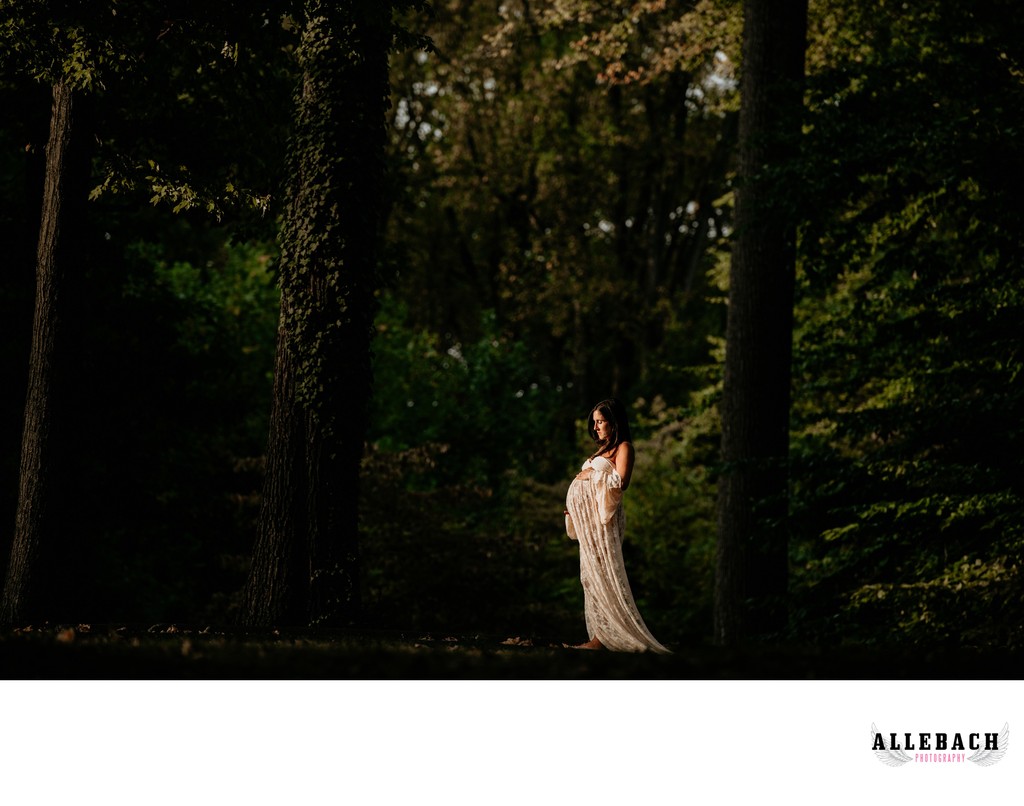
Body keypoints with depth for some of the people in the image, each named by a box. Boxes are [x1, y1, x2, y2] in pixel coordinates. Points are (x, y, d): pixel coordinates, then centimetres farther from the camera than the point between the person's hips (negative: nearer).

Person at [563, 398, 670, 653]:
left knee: (602, 575, -11)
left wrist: (592, 475, -10)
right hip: (589, 518, 9)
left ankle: (604, 638, -14)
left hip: (605, 518, -9)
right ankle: (599, 636, 2)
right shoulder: (603, 449, 22)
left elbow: (620, 483, -17)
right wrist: (573, 508, 9)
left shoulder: (623, 448, -3)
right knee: (592, 577, 4)